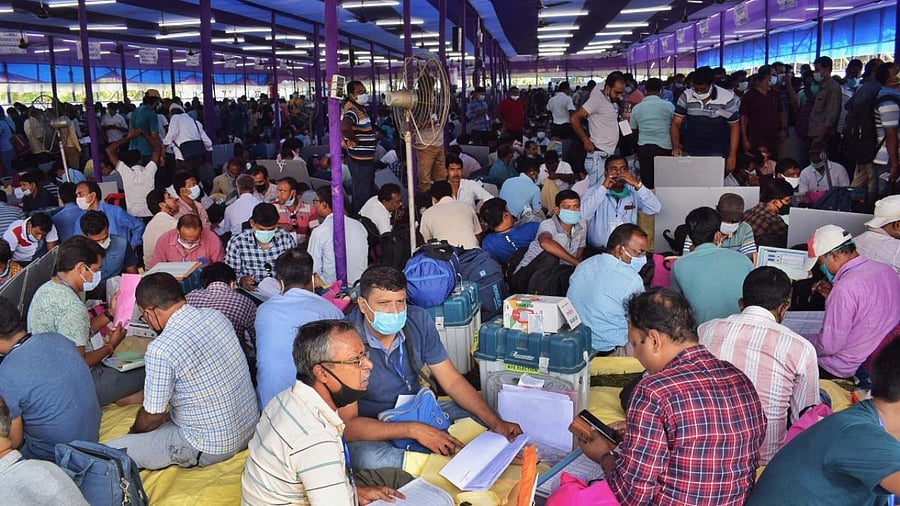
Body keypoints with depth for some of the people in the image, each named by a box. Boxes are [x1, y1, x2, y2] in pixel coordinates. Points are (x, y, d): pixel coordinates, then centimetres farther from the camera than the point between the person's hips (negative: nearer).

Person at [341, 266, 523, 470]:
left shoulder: (419, 320, -9)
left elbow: (452, 381, -3)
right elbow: (347, 425, -28)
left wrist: (496, 423, -16)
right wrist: (413, 430, -36)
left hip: (418, 410, 5)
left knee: (486, 422, -10)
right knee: (370, 459, -38)